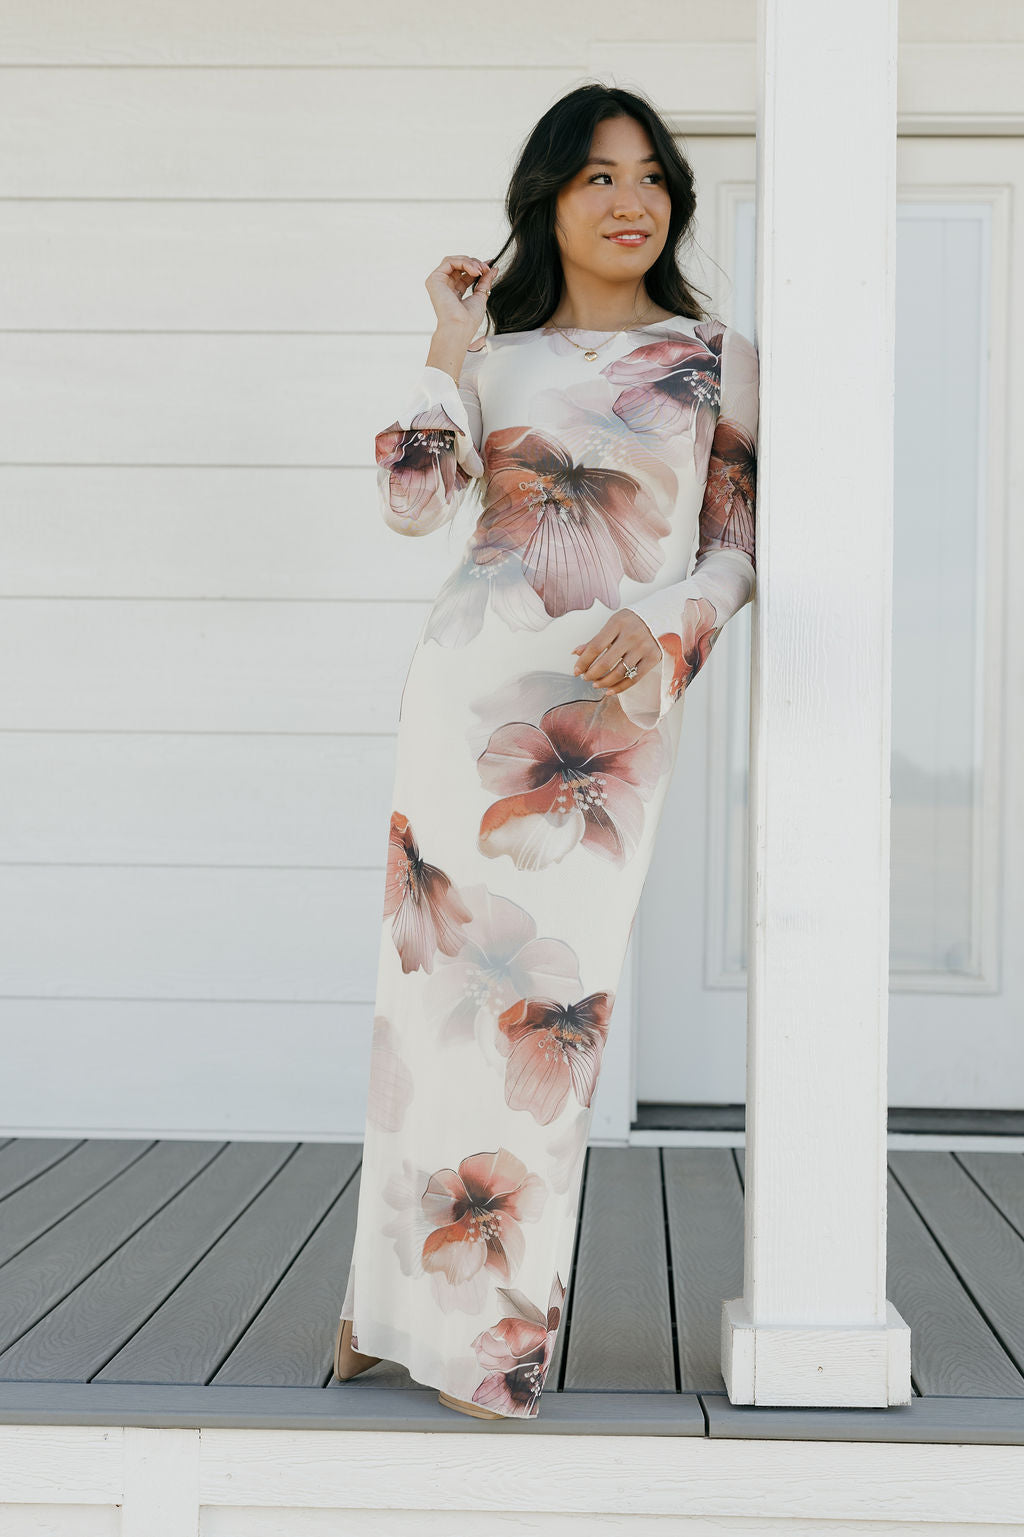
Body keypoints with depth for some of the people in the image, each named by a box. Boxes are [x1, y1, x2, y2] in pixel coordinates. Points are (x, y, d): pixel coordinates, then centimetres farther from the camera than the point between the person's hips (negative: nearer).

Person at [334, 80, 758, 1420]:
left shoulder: (716, 358, 12)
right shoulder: (494, 358, 15)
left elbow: (741, 545, 6)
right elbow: (413, 503, 1)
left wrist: (661, 618, -12)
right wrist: (450, 345, 2)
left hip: (609, 708, -1)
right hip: (468, 684, 2)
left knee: (552, 987, -4)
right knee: (437, 965, 2)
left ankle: (483, 1318, 9)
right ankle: (394, 1290, 16)